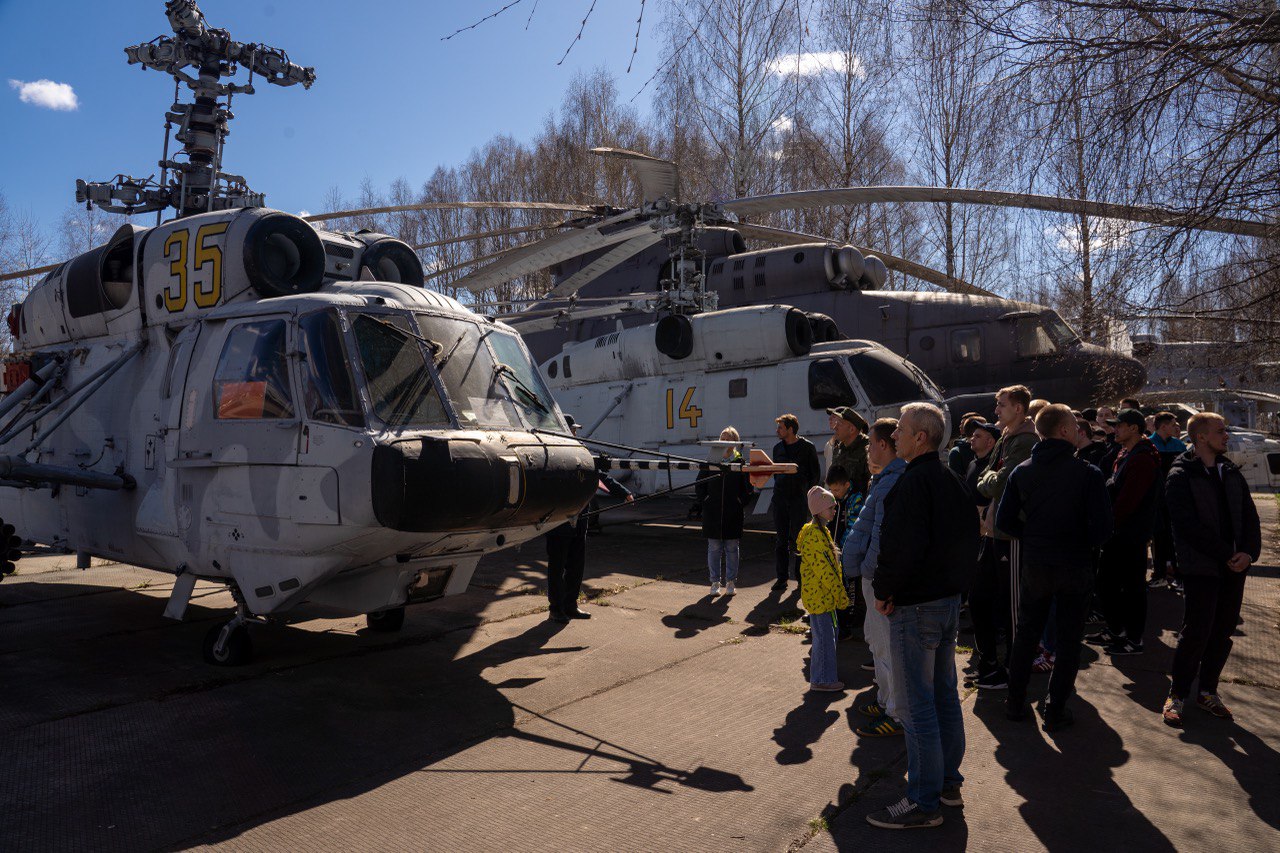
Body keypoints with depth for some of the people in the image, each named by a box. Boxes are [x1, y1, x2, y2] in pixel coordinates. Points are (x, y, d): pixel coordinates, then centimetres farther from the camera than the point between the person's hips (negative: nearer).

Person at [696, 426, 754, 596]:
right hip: (713, 512, 1)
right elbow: (699, 484, 8)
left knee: (732, 548, 6)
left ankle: (731, 582, 16)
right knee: (714, 548, 4)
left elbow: (747, 488, 5)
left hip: (733, 514, 0)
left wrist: (742, 504, -2)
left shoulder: (740, 463, 1)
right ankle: (715, 582, 13)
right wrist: (703, 502, 1)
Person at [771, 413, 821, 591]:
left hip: (799, 498, -4)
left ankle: (800, 575, 11)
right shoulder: (778, 448, 13)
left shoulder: (807, 447, -1)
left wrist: (807, 492, -5)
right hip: (780, 497, 4)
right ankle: (782, 576, 11)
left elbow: (815, 473, 1)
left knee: (797, 538, 0)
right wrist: (779, 485, 8)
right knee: (781, 539, 6)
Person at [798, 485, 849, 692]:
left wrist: (839, 593, 18)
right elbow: (824, 570, -23)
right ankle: (822, 679, 7)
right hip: (819, 595, -10)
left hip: (824, 594, 10)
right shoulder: (814, 536, -21)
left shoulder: (822, 531, 13)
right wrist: (841, 595, -17)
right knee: (824, 636, -3)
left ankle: (823, 675, 28)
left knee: (823, 634, 17)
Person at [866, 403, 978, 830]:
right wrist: (955, 583, 15)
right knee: (945, 695, 18)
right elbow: (969, 538, 16)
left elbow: (902, 546, -26)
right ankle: (949, 782, 31)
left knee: (917, 706, -1)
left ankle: (924, 802, 7)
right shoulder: (951, 480, 10)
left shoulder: (913, 482, -20)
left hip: (915, 606, -10)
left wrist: (884, 590, -13)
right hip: (950, 598, 10)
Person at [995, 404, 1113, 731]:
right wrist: (1083, 544, 3)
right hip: (1075, 566, -3)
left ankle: (1015, 702, 25)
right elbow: (1102, 527, -17)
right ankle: (1054, 711, 15)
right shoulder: (1088, 473, -14)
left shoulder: (1022, 471, -3)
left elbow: (1004, 521, -2)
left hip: (1034, 565, 3)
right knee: (1068, 640, 10)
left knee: (1026, 633, 18)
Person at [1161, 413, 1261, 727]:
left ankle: (1207, 691, 24)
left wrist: (1249, 553, -6)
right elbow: (1190, 525, -15)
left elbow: (1250, 516, 10)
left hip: (1234, 566, 6)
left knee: (1224, 631, 10)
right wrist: (1227, 555, -16)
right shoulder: (1181, 476, -8)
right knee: (1196, 632, -4)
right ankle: (1177, 695, 10)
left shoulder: (1231, 473, 13)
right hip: (1200, 567, -6)